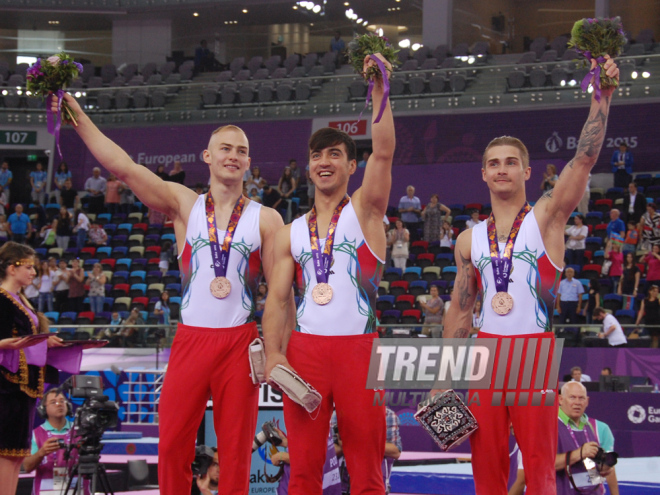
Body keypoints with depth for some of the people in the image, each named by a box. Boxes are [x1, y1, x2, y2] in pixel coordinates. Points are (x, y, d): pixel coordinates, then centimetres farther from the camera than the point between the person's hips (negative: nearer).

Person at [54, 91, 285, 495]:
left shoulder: (265, 219, 6)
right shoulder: (183, 204, 7)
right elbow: (122, 165, 0)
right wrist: (76, 115, -6)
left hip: (240, 341, -1)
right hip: (191, 338, 1)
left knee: (236, 451, 0)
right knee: (173, 445, -4)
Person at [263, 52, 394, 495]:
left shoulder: (364, 212, 6)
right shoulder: (292, 232, 16)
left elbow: (384, 152, -10)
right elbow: (277, 299, 9)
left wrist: (379, 89, -17)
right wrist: (273, 353, -6)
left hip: (357, 347, -3)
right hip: (304, 349, 3)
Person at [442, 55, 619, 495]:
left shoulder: (546, 218, 0)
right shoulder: (469, 240, 12)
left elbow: (584, 160, -13)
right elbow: (459, 312, 15)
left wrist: (602, 96, -23)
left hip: (535, 352, -4)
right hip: (486, 352, 4)